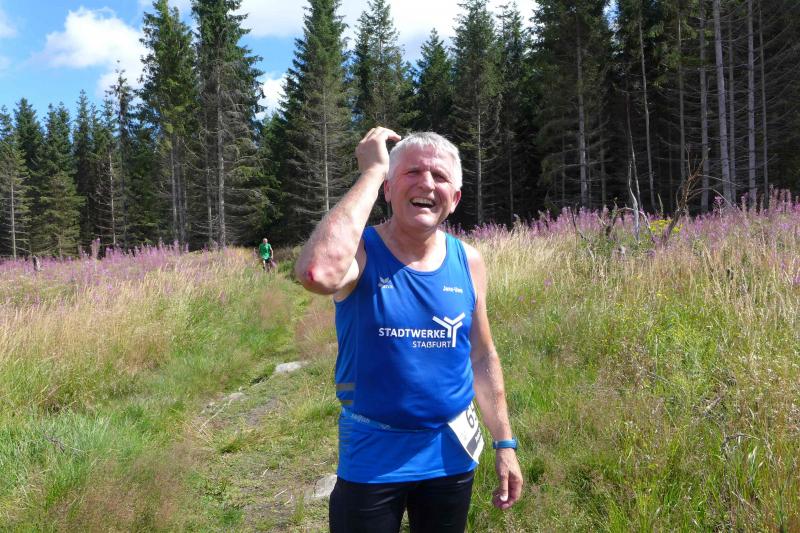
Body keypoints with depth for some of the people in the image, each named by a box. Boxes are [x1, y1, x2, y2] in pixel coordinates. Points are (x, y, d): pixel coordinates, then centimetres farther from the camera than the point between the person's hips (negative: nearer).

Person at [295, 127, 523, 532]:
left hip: (452, 452, 4)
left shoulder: (468, 262, -2)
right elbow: (317, 273, -40)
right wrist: (371, 171, -29)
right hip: (372, 456, -4)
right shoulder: (361, 251, -15)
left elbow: (482, 357, 8)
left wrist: (504, 442, 8)